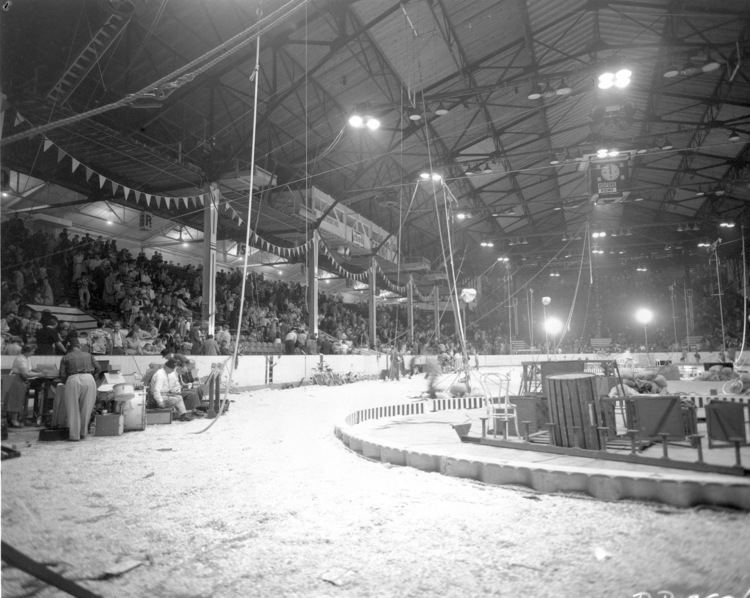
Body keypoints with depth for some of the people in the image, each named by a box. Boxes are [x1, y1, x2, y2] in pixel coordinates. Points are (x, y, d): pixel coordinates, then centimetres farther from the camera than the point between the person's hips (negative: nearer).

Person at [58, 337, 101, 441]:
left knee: (73, 408, 8)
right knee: (86, 408, 12)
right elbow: (98, 369, 19)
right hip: (89, 379, 2)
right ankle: (83, 433, 20)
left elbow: (62, 375, 7)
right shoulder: (88, 355, 21)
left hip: (73, 380, -2)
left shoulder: (65, 357, 14)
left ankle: (74, 435, 9)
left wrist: (66, 382, 26)